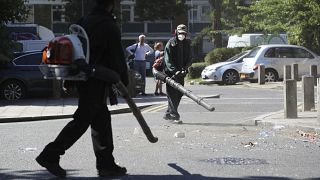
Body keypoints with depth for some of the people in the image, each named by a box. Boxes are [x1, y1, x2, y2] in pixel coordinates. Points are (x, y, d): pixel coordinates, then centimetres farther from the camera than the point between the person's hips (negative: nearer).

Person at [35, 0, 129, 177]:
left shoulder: (85, 22, 11)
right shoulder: (110, 26, -13)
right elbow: (118, 58, -11)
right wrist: (124, 82, -1)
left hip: (83, 80, 9)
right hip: (97, 82, -8)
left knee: (101, 120, 12)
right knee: (82, 120, -4)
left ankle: (106, 164, 15)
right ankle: (50, 155, -4)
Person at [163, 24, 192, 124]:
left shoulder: (187, 44, 9)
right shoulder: (171, 43, -7)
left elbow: (189, 59, 8)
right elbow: (167, 59, -13)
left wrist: (185, 68, -11)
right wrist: (174, 71, -25)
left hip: (181, 73, 6)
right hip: (170, 73, -6)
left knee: (179, 93, 9)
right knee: (172, 94, -10)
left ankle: (168, 114, 20)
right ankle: (175, 116, -13)